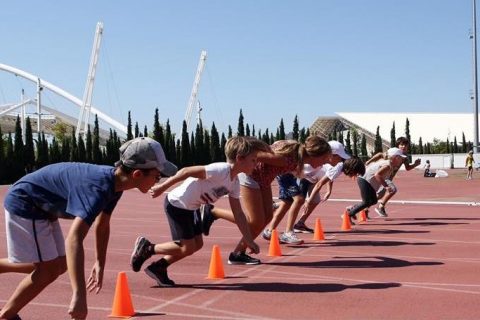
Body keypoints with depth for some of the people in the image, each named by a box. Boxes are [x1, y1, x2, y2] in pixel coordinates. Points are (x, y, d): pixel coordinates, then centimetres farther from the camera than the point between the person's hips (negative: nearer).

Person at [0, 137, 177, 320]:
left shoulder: (115, 182, -8)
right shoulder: (98, 188, -37)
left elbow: (102, 226, 9)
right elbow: (74, 238, -49)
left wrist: (100, 264, 13)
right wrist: (79, 296, -56)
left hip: (42, 209, 9)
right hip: (24, 203, -9)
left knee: (60, 265, 16)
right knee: (48, 269, -9)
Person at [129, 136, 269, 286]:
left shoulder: (235, 183, 0)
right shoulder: (221, 171, -28)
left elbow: (238, 213, 5)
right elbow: (187, 171, -26)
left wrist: (249, 240, 3)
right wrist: (162, 187, -21)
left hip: (191, 208, 9)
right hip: (177, 205, -9)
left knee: (197, 244, 11)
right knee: (188, 247, -5)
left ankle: (158, 267, 22)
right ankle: (146, 248, 12)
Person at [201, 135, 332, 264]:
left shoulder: (298, 151, -5)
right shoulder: (289, 159, -32)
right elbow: (258, 154, -29)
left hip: (263, 177, 10)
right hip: (249, 173, -10)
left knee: (267, 216, 5)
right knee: (256, 221, -6)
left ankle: (239, 253, 12)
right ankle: (212, 212, 6)